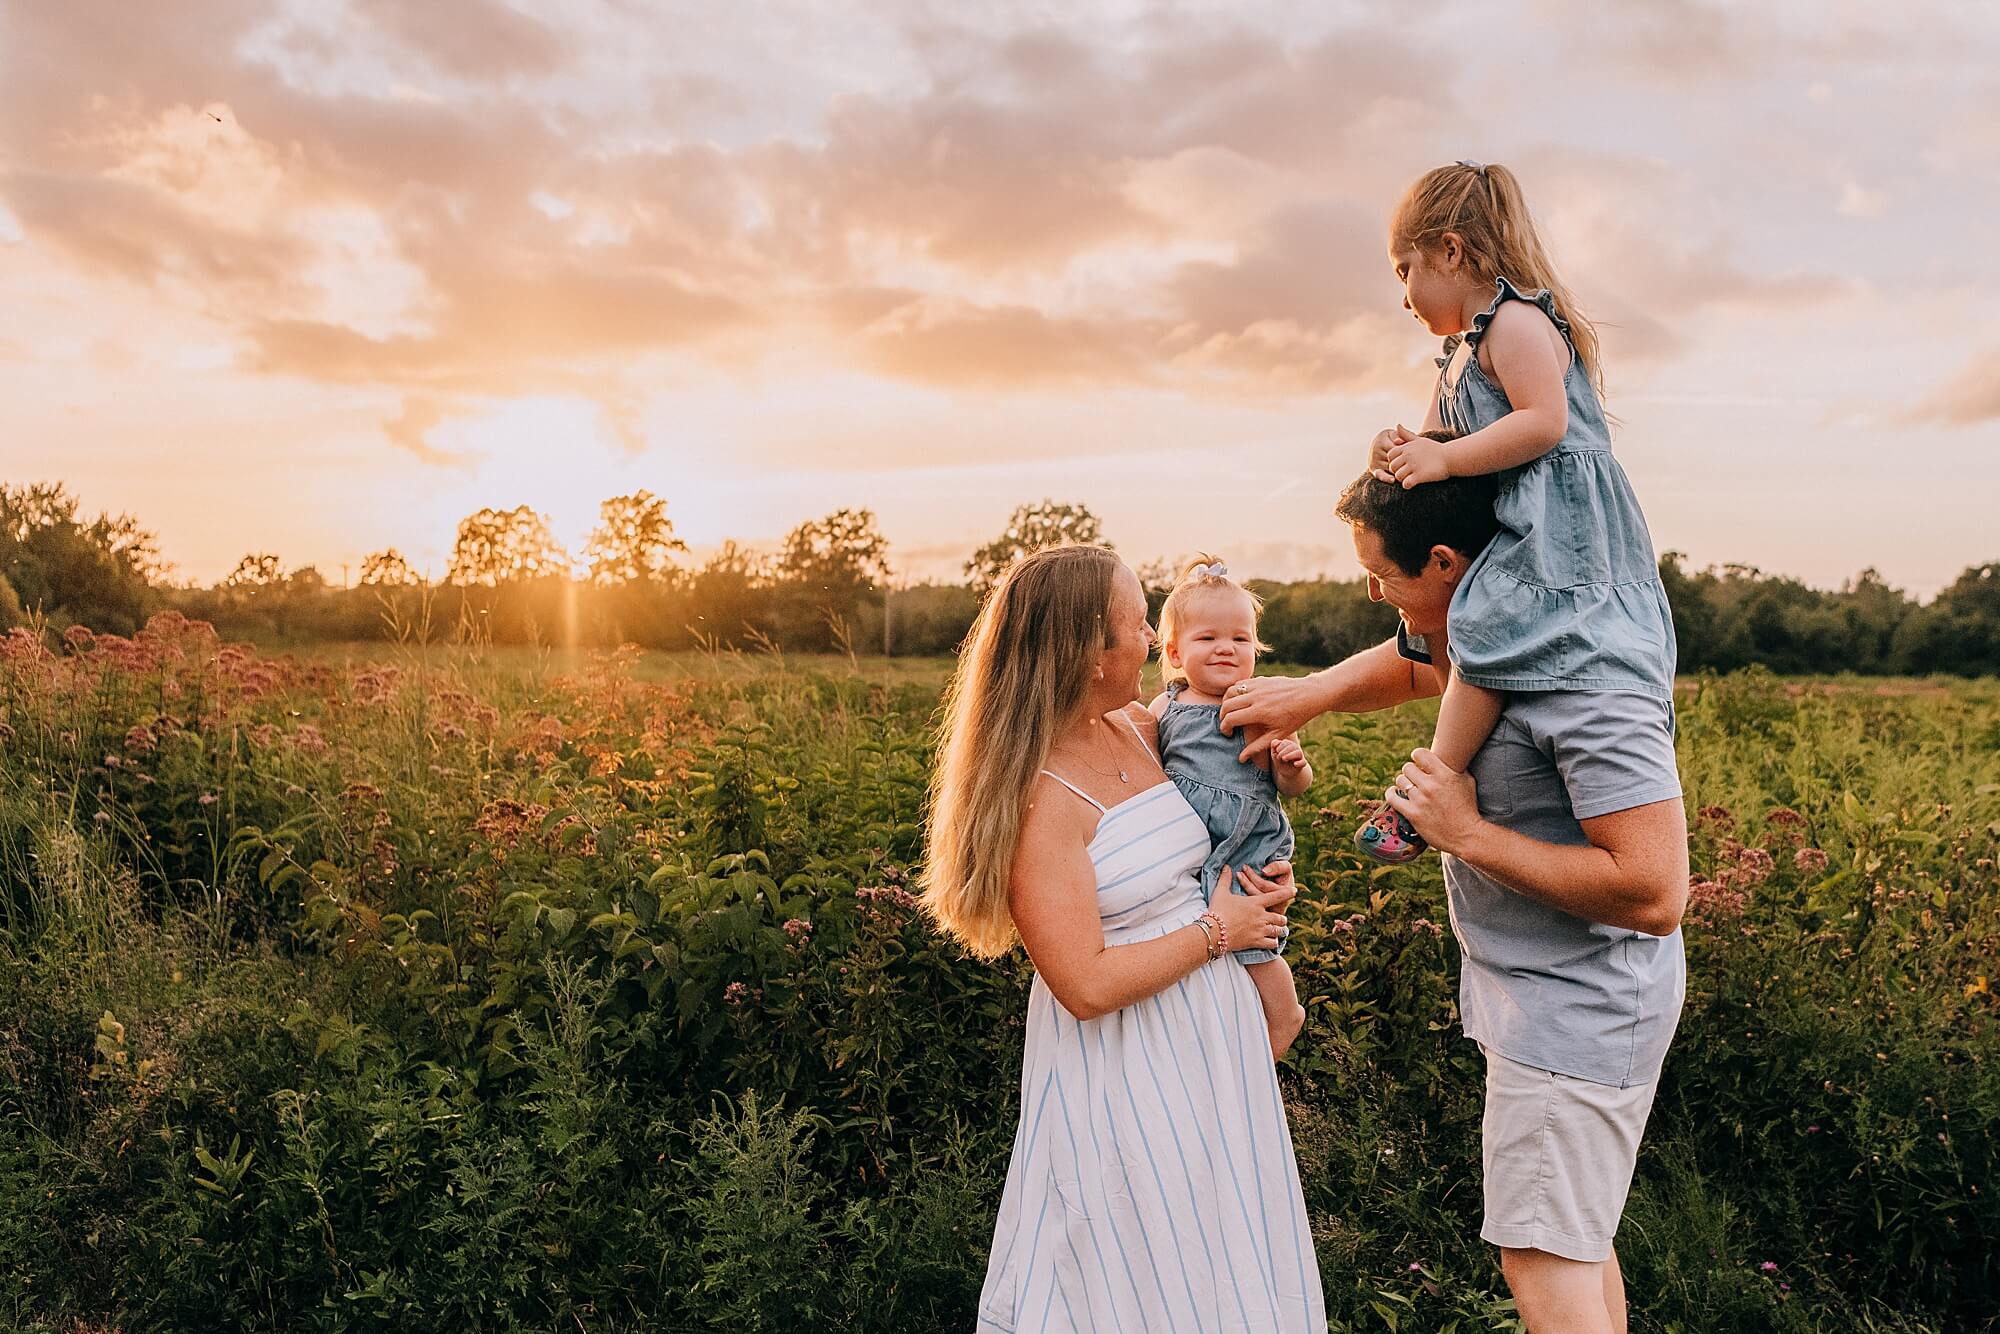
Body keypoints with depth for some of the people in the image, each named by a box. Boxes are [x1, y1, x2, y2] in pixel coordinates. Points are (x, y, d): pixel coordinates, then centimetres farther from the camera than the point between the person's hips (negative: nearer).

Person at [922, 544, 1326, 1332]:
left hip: (1211, 1032, 7)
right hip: (1125, 1066, -7)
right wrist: (1214, 930, -14)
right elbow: (1087, 985, -25)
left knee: (1229, 1258, 20)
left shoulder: (1139, 730, -1)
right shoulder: (1038, 796, -23)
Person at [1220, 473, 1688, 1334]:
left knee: (1542, 1263, -2)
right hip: (1536, 995, 10)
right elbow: (1406, 664, 24)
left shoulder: (1586, 683, -29)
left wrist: (1467, 834, -25)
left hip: (1577, 1006, -10)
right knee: (1572, 1237, 23)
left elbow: (1654, 893, -31)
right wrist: (1307, 695, 5)